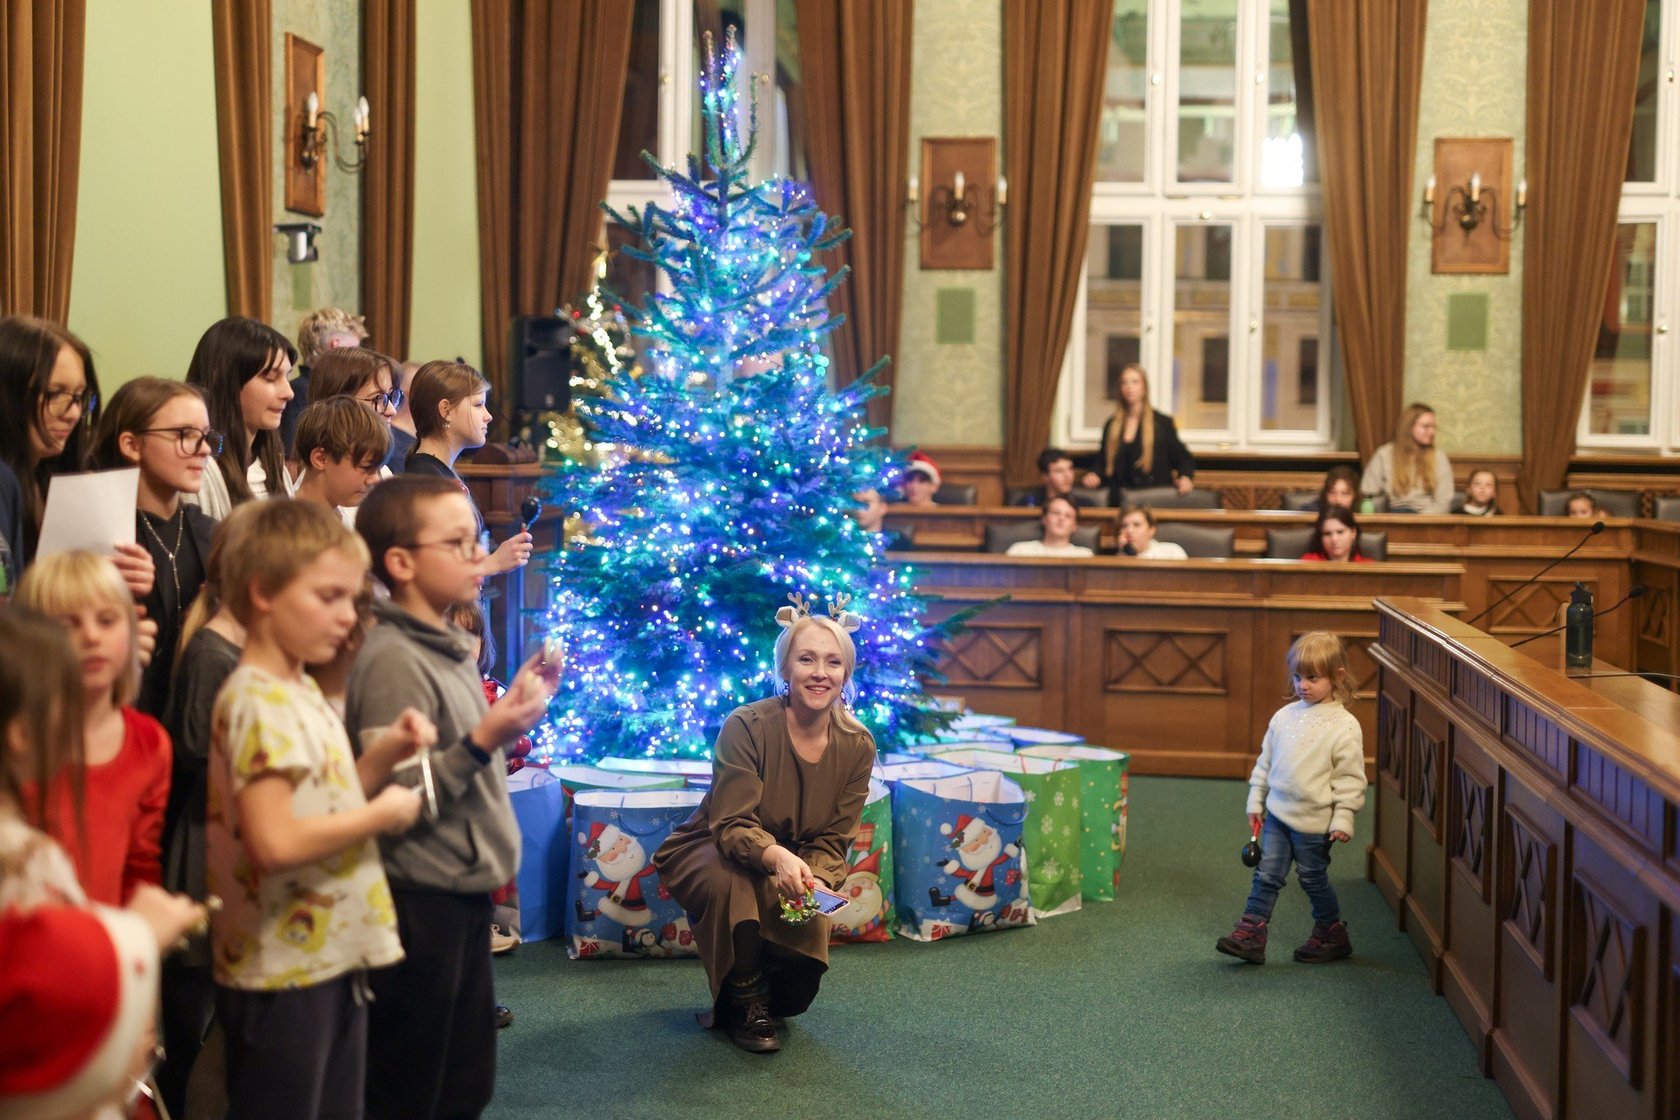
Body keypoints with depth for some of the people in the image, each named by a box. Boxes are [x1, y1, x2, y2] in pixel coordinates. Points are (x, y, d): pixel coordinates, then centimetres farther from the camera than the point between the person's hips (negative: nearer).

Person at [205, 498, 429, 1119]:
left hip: (331, 956, 9)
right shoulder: (260, 703, -19)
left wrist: (382, 756, 3)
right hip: (282, 973, -9)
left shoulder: (302, 691, 10)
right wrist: (383, 814, -17)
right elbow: (277, 842, -29)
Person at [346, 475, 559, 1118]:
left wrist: (512, 707, 13)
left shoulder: (446, 648, 10)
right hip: (421, 902, -9)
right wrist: (485, 740, -28)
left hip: (463, 896, 9)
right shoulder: (392, 660, -18)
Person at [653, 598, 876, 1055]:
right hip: (708, 854, -4)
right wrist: (776, 856, -49)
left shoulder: (857, 744, -10)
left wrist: (814, 881, -31)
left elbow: (834, 840, -7)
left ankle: (766, 1000, 17)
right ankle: (743, 1003, -13)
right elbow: (732, 825, -27)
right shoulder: (747, 726, -23)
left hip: (796, 862, 4)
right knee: (732, 884, -38)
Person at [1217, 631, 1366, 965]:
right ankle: (1251, 934, 7)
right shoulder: (1285, 716, 4)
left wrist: (1343, 819, -13)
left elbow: (1350, 778, -11)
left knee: (1313, 879, 9)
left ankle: (1332, 935, 28)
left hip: (1313, 821, -5)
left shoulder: (1344, 726, -13)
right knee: (1267, 875, 5)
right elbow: (1265, 760, 13)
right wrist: (1256, 802, 13)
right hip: (1278, 813, 5)